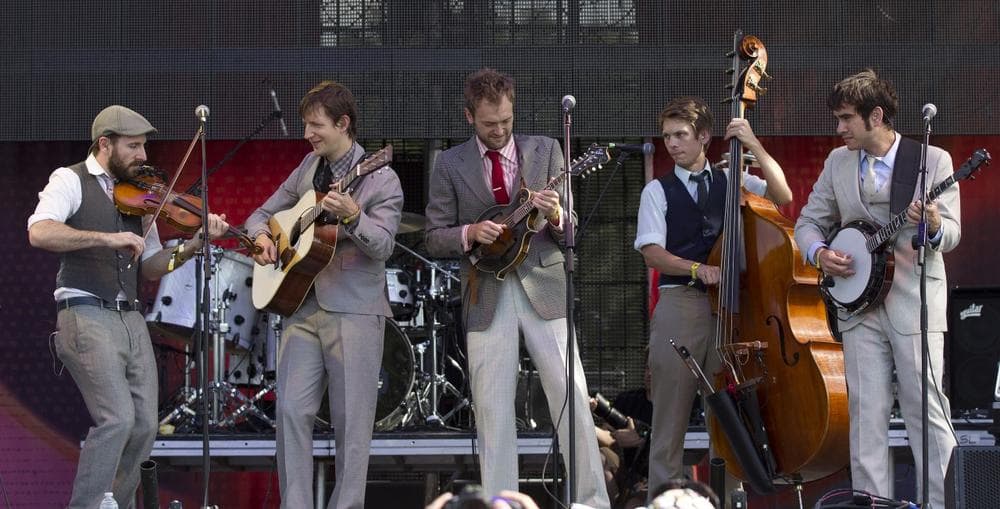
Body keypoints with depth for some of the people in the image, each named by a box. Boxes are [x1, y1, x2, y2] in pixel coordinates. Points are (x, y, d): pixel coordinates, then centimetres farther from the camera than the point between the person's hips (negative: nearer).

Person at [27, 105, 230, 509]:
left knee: (144, 426, 2)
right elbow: (39, 232, -19)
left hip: (130, 320, 7)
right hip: (86, 315, -7)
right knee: (118, 418, -19)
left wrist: (195, 244, 0)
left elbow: (151, 267, 17)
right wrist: (105, 238, -27)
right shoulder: (71, 181, -1)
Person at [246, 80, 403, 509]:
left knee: (351, 421, -3)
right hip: (302, 306, 5)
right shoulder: (308, 168, 13)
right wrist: (261, 238, 0)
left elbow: (382, 246, -15)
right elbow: (263, 214, 23)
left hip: (354, 309, -5)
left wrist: (351, 217, -33)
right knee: (291, 410, -4)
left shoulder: (381, 180, -4)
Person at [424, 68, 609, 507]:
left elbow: (571, 233, 6)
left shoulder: (545, 150, 6)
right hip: (486, 297, 0)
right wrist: (470, 233, -14)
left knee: (573, 400, -5)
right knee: (492, 413, 1)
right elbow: (435, 239, 6)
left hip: (543, 288, 0)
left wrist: (555, 217, -17)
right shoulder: (449, 165, 5)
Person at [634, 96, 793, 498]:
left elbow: (782, 196, -1)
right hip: (679, 304, -1)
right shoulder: (658, 191, 8)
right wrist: (696, 269, -18)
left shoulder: (730, 182, 13)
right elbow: (652, 252, -2)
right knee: (671, 415, -4)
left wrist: (755, 146, -8)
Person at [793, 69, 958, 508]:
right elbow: (808, 221, 17)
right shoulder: (838, 163, 10)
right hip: (859, 303, 4)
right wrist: (819, 253, -4)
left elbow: (951, 233, -7)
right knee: (866, 413, 2)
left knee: (925, 407, -6)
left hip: (915, 303, -4)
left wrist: (933, 225, -30)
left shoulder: (932, 160, -2)